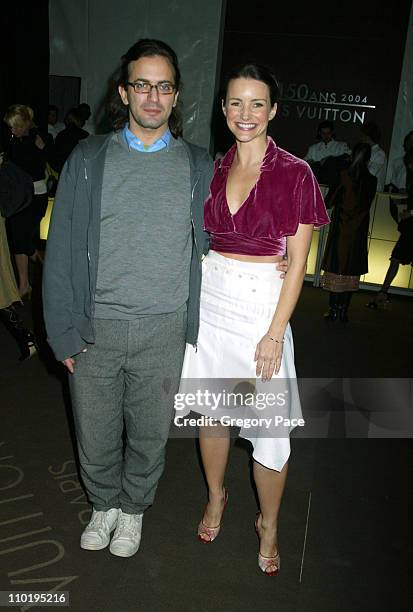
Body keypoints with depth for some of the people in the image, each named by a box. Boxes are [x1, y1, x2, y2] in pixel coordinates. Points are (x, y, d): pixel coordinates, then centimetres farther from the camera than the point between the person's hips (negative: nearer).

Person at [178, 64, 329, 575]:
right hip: (209, 298, 4)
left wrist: (275, 332, -12)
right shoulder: (214, 170, 7)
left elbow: (298, 261, -7)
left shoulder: (294, 174, -6)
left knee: (267, 426, 2)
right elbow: (199, 241, 12)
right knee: (209, 408, 15)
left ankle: (268, 524, 28)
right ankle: (216, 497, 40)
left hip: (262, 302, -4)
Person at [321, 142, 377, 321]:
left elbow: (329, 202, -4)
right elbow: (367, 204, 8)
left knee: (336, 266, 4)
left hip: (340, 228, -2)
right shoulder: (371, 180, -2)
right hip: (358, 231, 2)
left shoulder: (342, 176, -8)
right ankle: (343, 311, 9)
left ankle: (333, 310, 5)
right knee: (351, 270, 7)